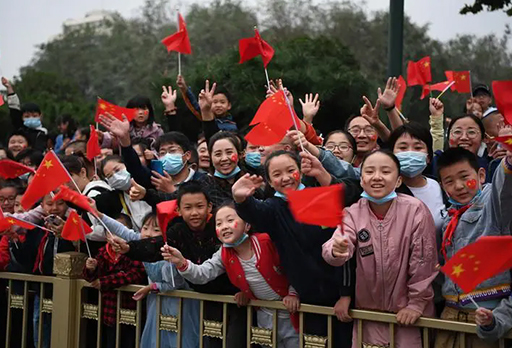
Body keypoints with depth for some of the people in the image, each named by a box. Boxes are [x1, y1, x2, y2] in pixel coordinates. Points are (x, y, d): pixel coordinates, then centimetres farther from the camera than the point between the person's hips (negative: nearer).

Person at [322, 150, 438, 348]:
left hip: (407, 310, -2)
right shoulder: (353, 213, -7)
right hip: (368, 308, 3)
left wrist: (417, 303, -8)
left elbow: (423, 261, -11)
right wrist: (336, 250, -45)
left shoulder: (416, 211, -16)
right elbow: (338, 246, -23)